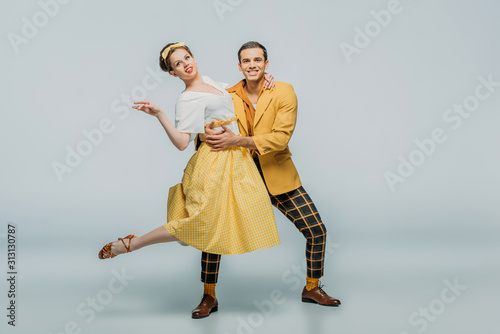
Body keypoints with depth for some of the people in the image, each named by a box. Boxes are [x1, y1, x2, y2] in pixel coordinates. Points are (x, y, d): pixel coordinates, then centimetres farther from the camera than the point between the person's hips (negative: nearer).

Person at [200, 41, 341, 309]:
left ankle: (311, 288, 25)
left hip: (278, 177, -1)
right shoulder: (228, 96, -1)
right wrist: (207, 135, -24)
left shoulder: (284, 92, -8)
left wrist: (238, 141, -28)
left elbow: (281, 137, -19)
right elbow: (204, 128, 1)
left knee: (317, 232, 0)